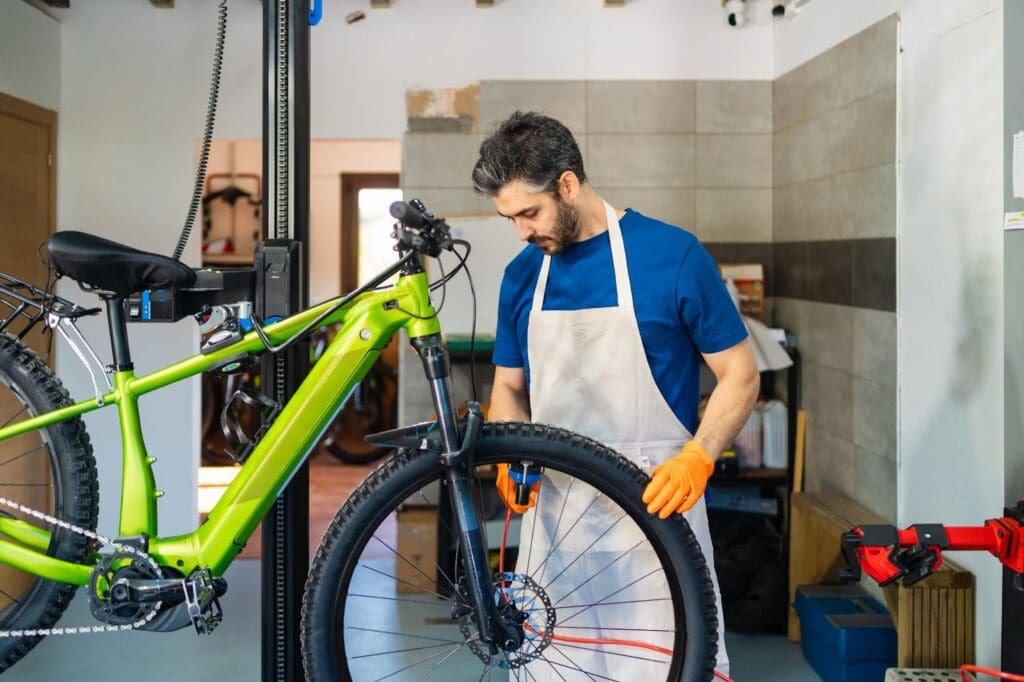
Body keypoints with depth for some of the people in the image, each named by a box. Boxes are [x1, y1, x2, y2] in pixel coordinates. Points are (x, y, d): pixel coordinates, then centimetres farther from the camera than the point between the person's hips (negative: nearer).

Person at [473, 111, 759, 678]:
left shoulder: (672, 254, -8)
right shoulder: (522, 275, 7)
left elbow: (740, 375, -4)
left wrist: (697, 458, -20)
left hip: (654, 509, -4)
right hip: (552, 518, 4)